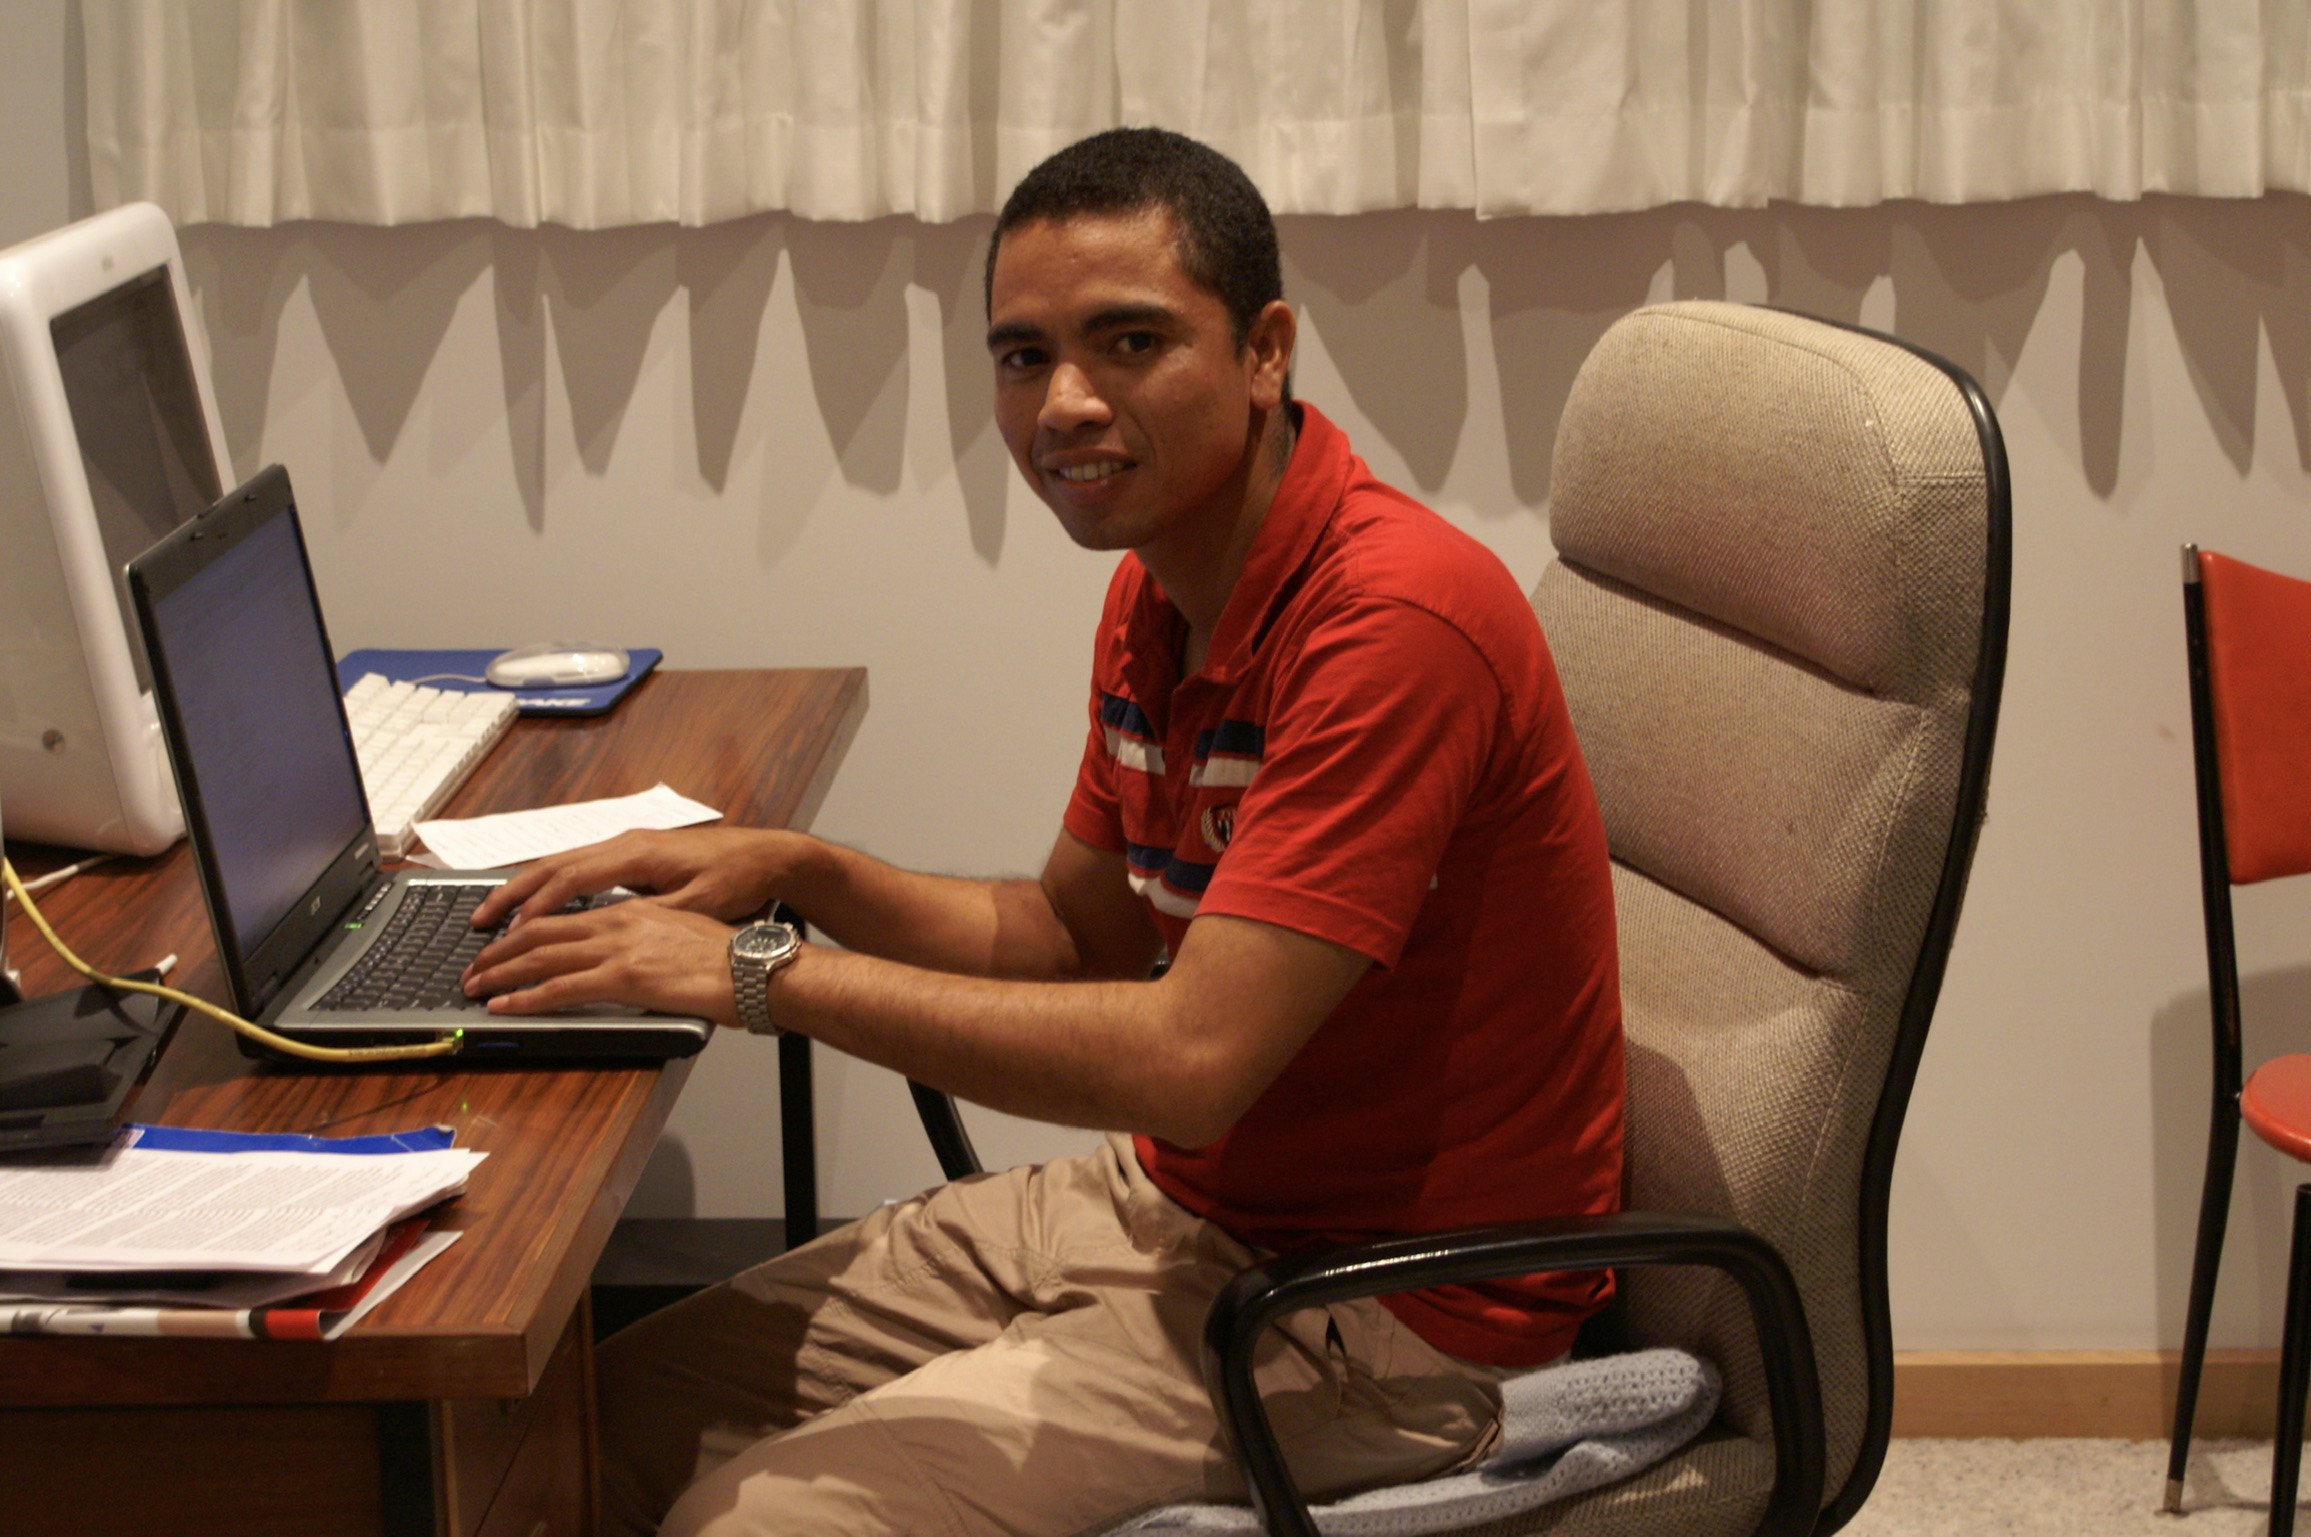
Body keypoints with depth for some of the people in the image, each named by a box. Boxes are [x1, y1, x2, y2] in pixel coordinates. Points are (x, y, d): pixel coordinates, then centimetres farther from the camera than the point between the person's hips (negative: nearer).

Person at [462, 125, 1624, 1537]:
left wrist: (768, 974, -23)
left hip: (1383, 1311, -9)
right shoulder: (1160, 589, 6)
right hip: (1170, 1201, 9)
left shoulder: (1396, 615, -25)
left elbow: (1191, 1057, -30)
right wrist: (794, 872, 0)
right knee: (624, 1411, 3)